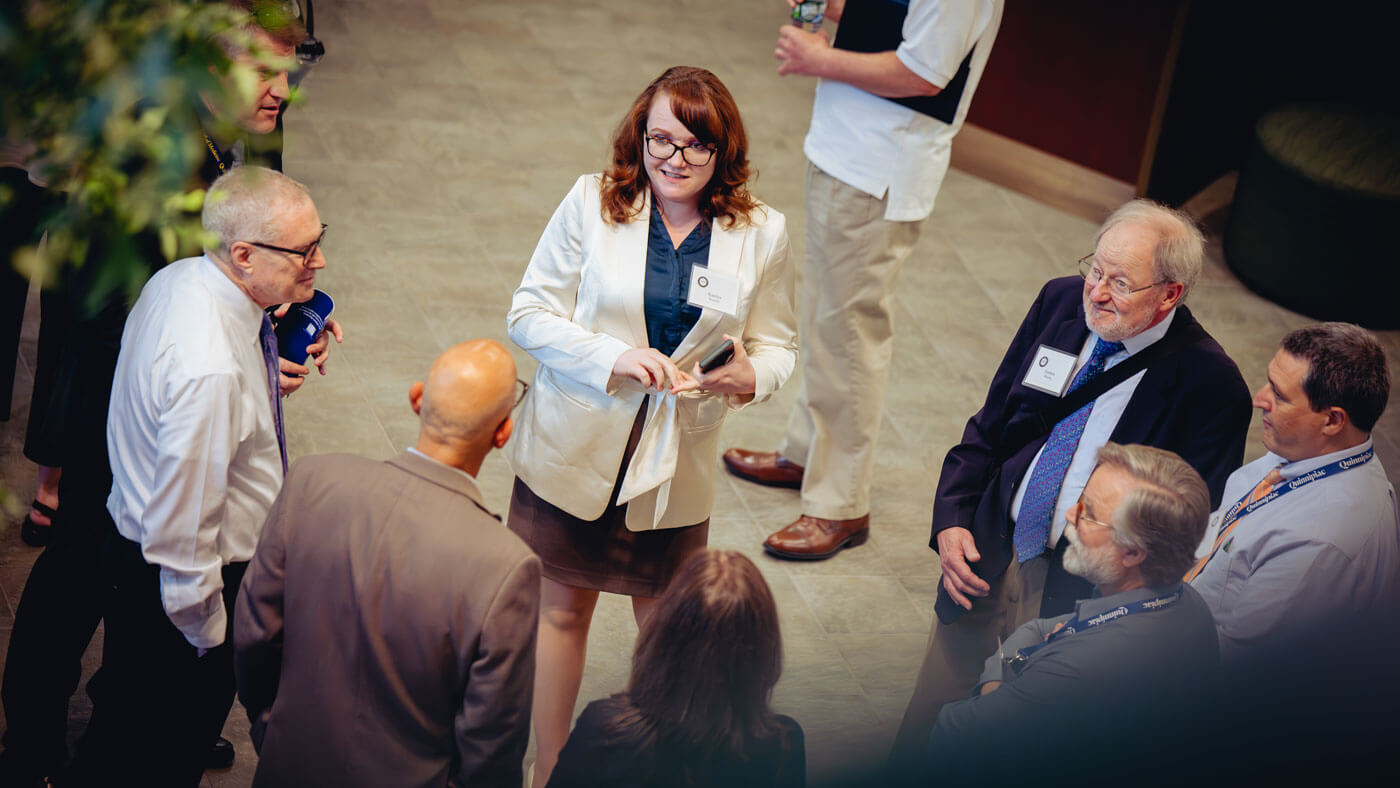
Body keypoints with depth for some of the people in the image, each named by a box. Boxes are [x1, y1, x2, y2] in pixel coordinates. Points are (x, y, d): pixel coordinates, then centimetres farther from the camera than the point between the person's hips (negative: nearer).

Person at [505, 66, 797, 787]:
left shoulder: (761, 234, -4)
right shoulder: (591, 204, -8)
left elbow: (776, 344, 6)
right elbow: (530, 314, -7)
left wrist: (750, 375, -19)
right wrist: (614, 357, -22)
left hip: (677, 461, 1)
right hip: (575, 452, -1)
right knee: (561, 610, 12)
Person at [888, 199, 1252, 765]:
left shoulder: (1210, 384, -17)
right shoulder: (1062, 302, -1)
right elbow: (988, 427, 9)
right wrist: (951, 521, -4)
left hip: (1078, 590, -5)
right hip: (987, 555, 5)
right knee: (923, 738, 14)